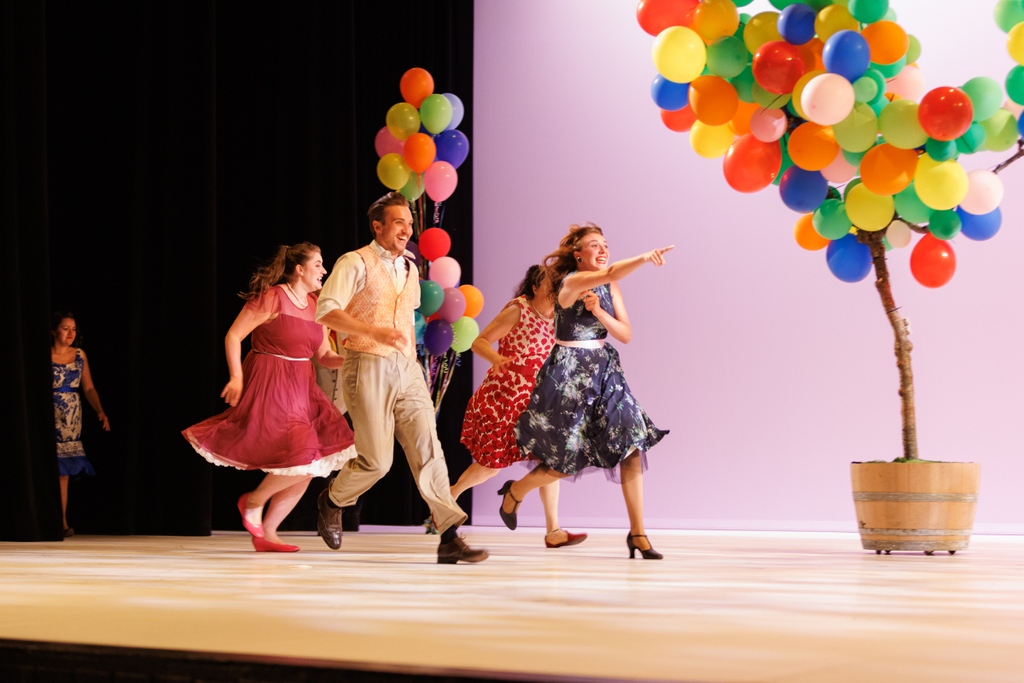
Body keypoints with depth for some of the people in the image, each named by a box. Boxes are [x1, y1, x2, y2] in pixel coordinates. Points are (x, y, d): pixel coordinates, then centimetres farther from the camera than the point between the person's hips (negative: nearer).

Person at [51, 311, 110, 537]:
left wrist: (100, 411, -4)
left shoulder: (80, 355, 8)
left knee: (65, 470, 5)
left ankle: (62, 522, 7)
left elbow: (88, 388, 9)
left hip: (72, 418, 4)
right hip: (51, 416, -4)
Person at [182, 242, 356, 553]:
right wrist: (236, 377, -17)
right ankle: (253, 502, 8)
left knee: (307, 470, 5)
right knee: (301, 460, -16)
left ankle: (266, 534, 15)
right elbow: (233, 335, -9)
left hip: (300, 389, 8)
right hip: (270, 387, -8)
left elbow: (324, 356, 12)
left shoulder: (315, 305, 11)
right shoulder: (271, 297, -11)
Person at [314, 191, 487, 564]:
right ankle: (331, 501, 24)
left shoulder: (409, 269, 19)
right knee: (377, 460, -6)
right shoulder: (355, 263, -2)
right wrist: (375, 332, -22)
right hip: (367, 366, -6)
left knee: (428, 448, -7)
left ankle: (449, 537, -11)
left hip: (407, 368, 6)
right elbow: (326, 311, -12)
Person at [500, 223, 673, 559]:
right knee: (568, 456, -1)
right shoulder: (570, 282, -15)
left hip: (604, 371, 7)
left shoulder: (610, 288, 7)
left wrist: (599, 312, -13)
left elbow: (626, 334, 2)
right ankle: (515, 491, 30)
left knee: (631, 445, -6)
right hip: (568, 372, -7)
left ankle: (637, 533, -3)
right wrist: (643, 258, -50)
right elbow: (610, 274, -36)